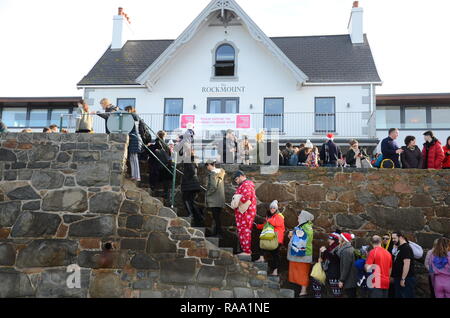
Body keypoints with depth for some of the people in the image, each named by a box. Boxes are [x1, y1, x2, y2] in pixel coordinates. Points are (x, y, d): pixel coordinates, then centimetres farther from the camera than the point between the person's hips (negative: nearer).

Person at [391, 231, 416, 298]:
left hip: (406, 279, -10)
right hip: (398, 279, 10)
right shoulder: (399, 248, 16)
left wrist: (403, 279, -24)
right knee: (398, 296, 12)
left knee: (406, 296, -8)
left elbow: (406, 264, -22)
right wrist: (393, 276, 19)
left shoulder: (406, 248, -14)